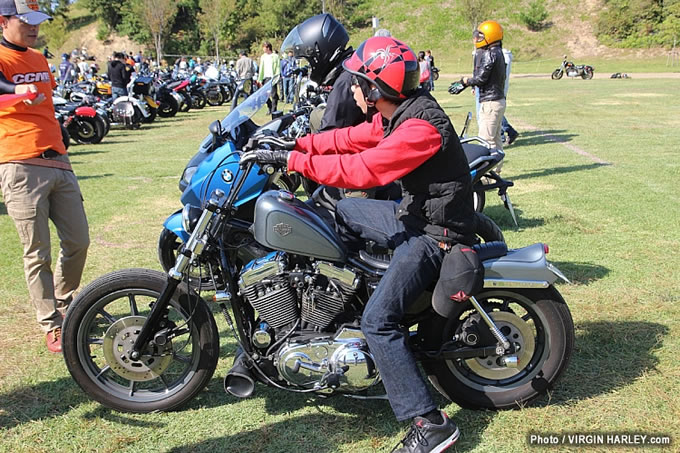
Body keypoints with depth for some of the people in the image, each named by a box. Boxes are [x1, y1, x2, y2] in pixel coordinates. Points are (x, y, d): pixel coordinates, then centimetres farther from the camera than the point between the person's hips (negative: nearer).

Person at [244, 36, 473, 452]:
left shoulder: (421, 128, -26)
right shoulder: (400, 113, 5)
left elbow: (362, 169, -31)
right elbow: (352, 139, 9)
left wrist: (292, 161, -26)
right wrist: (295, 144, 0)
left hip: (435, 235, -10)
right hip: (413, 214, 10)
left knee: (378, 320, -19)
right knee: (347, 212, 24)